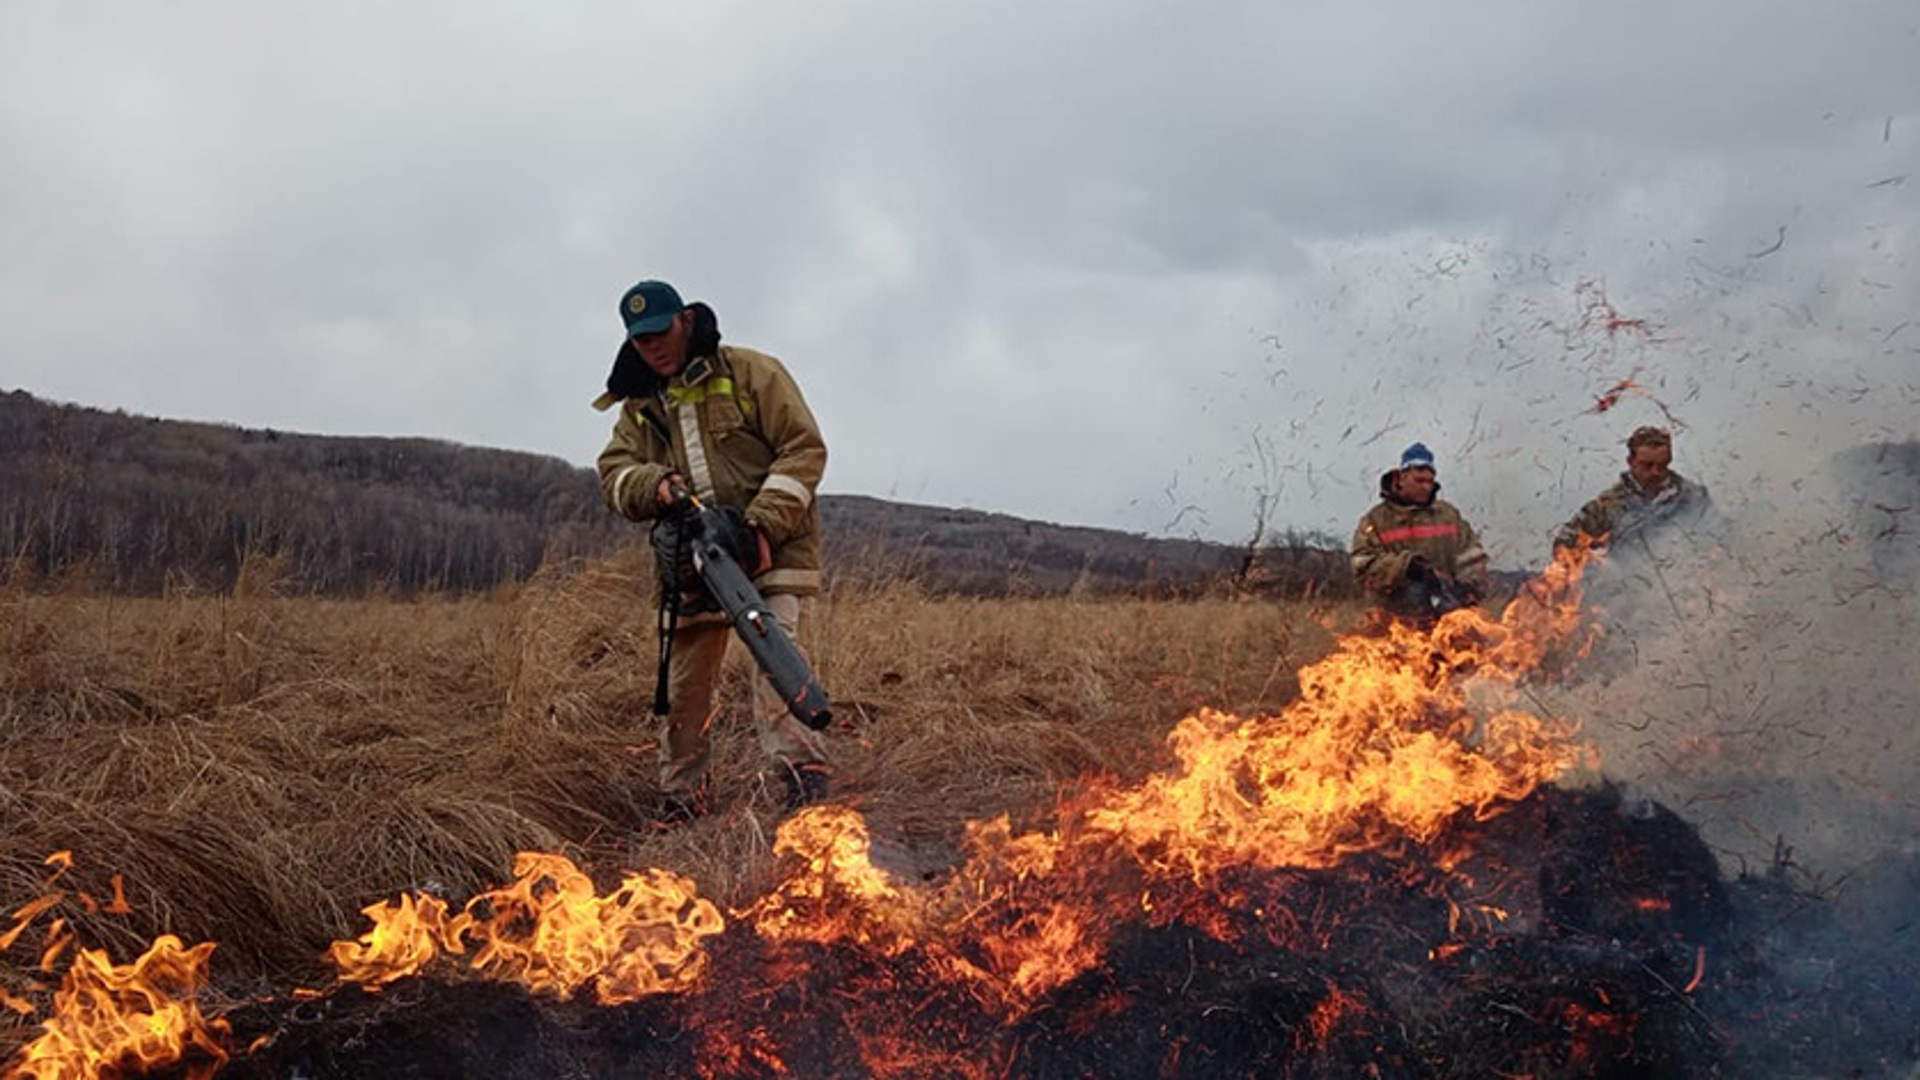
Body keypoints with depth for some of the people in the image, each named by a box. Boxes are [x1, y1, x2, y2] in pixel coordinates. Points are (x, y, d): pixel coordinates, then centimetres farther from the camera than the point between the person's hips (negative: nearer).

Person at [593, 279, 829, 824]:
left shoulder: (752, 373, -3)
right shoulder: (639, 405, 15)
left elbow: (804, 448, -8)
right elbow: (613, 472, 8)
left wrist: (764, 523, -18)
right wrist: (654, 484, -16)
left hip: (768, 551, -5)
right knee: (684, 688, 8)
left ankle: (804, 775, -29)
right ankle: (680, 801, 21)